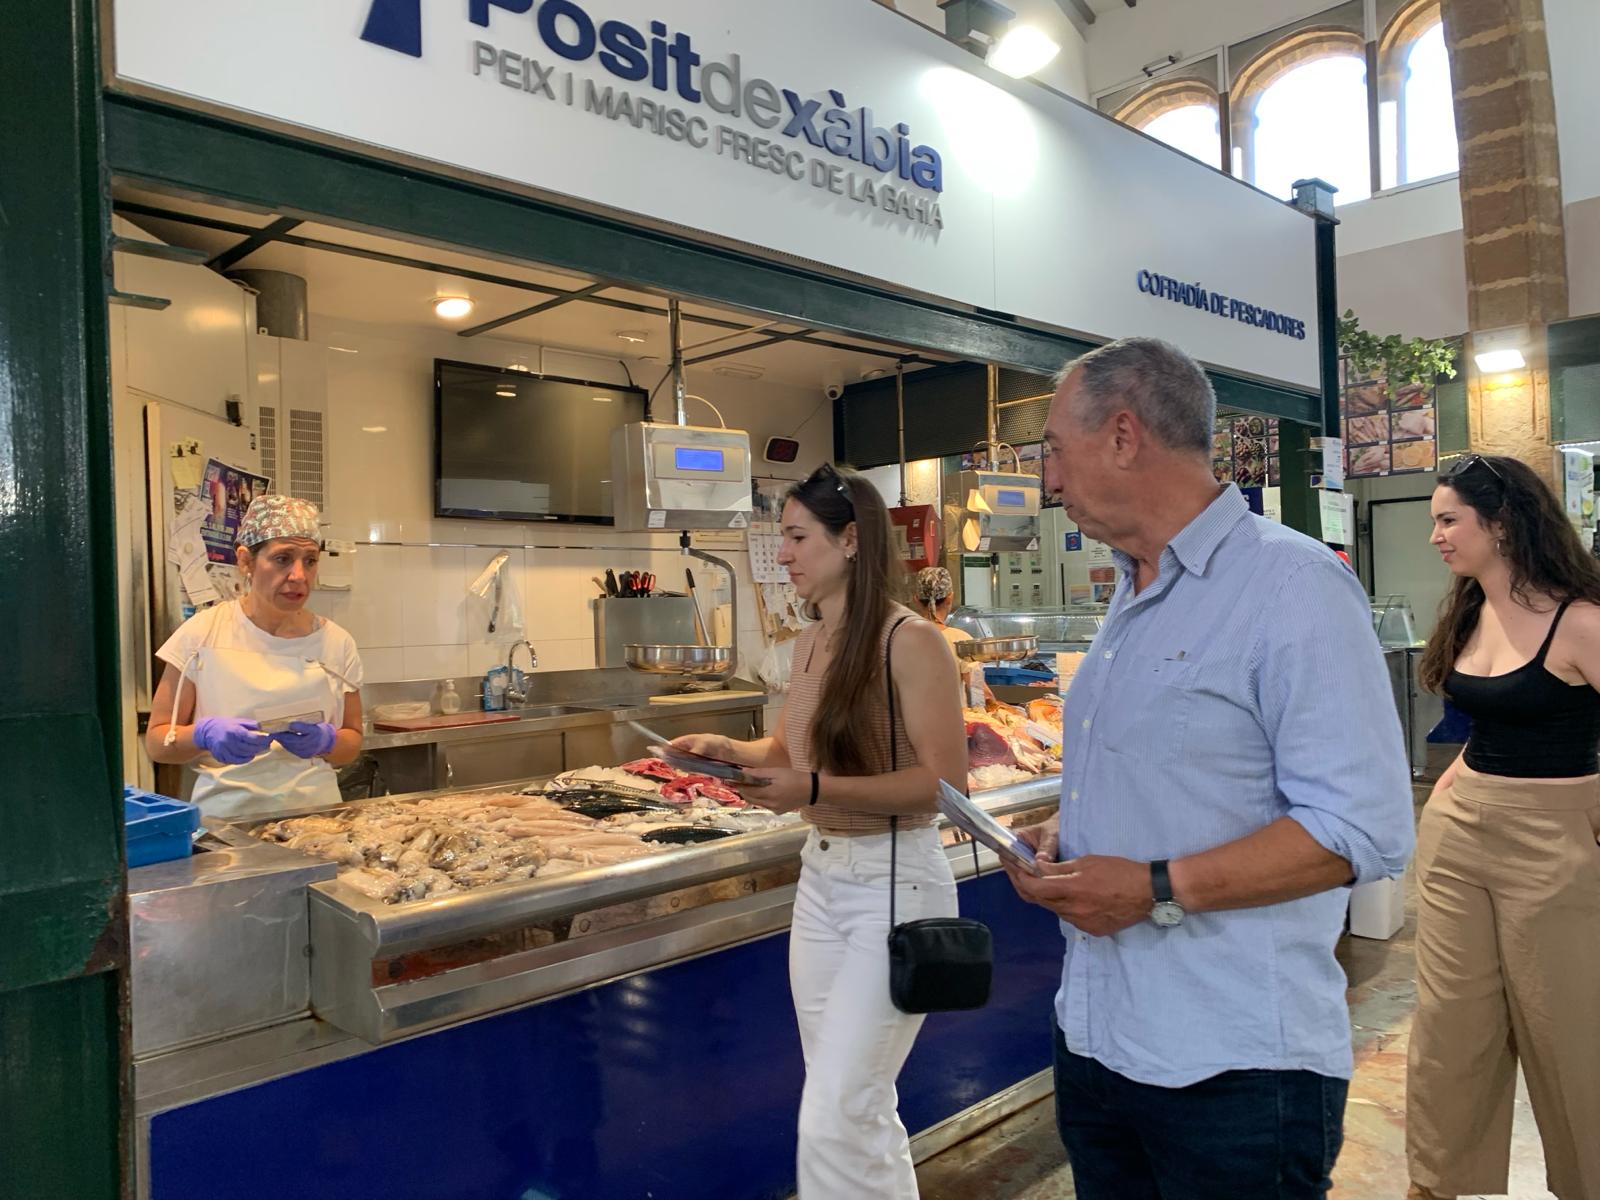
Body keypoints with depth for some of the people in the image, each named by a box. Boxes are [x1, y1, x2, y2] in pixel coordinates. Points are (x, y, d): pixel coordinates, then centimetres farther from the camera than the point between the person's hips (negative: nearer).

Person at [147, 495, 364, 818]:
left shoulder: (337, 643, 3)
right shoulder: (203, 633, 0)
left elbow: (352, 743, 12)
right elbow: (156, 741, 5)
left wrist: (326, 741, -9)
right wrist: (203, 733, -15)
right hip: (226, 814, -1)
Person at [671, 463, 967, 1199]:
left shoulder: (910, 641, -17)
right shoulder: (810, 643, 6)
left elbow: (946, 782, -21)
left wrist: (814, 790, -29)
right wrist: (732, 752, -1)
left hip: (895, 882, -8)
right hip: (819, 876, 8)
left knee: (834, 1122, -2)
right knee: (858, 1107, 19)